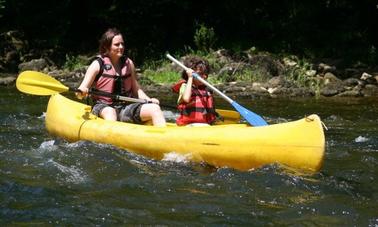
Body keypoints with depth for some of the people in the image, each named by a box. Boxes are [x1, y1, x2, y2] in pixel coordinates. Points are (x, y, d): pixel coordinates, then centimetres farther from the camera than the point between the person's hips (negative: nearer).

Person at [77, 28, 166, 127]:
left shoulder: (128, 63, 11)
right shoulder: (98, 65, -1)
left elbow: (136, 89, 18)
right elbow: (81, 91, -5)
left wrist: (149, 100, 0)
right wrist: (82, 92, -29)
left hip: (126, 108, 4)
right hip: (103, 107, -4)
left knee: (155, 109, -19)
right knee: (110, 113, -40)